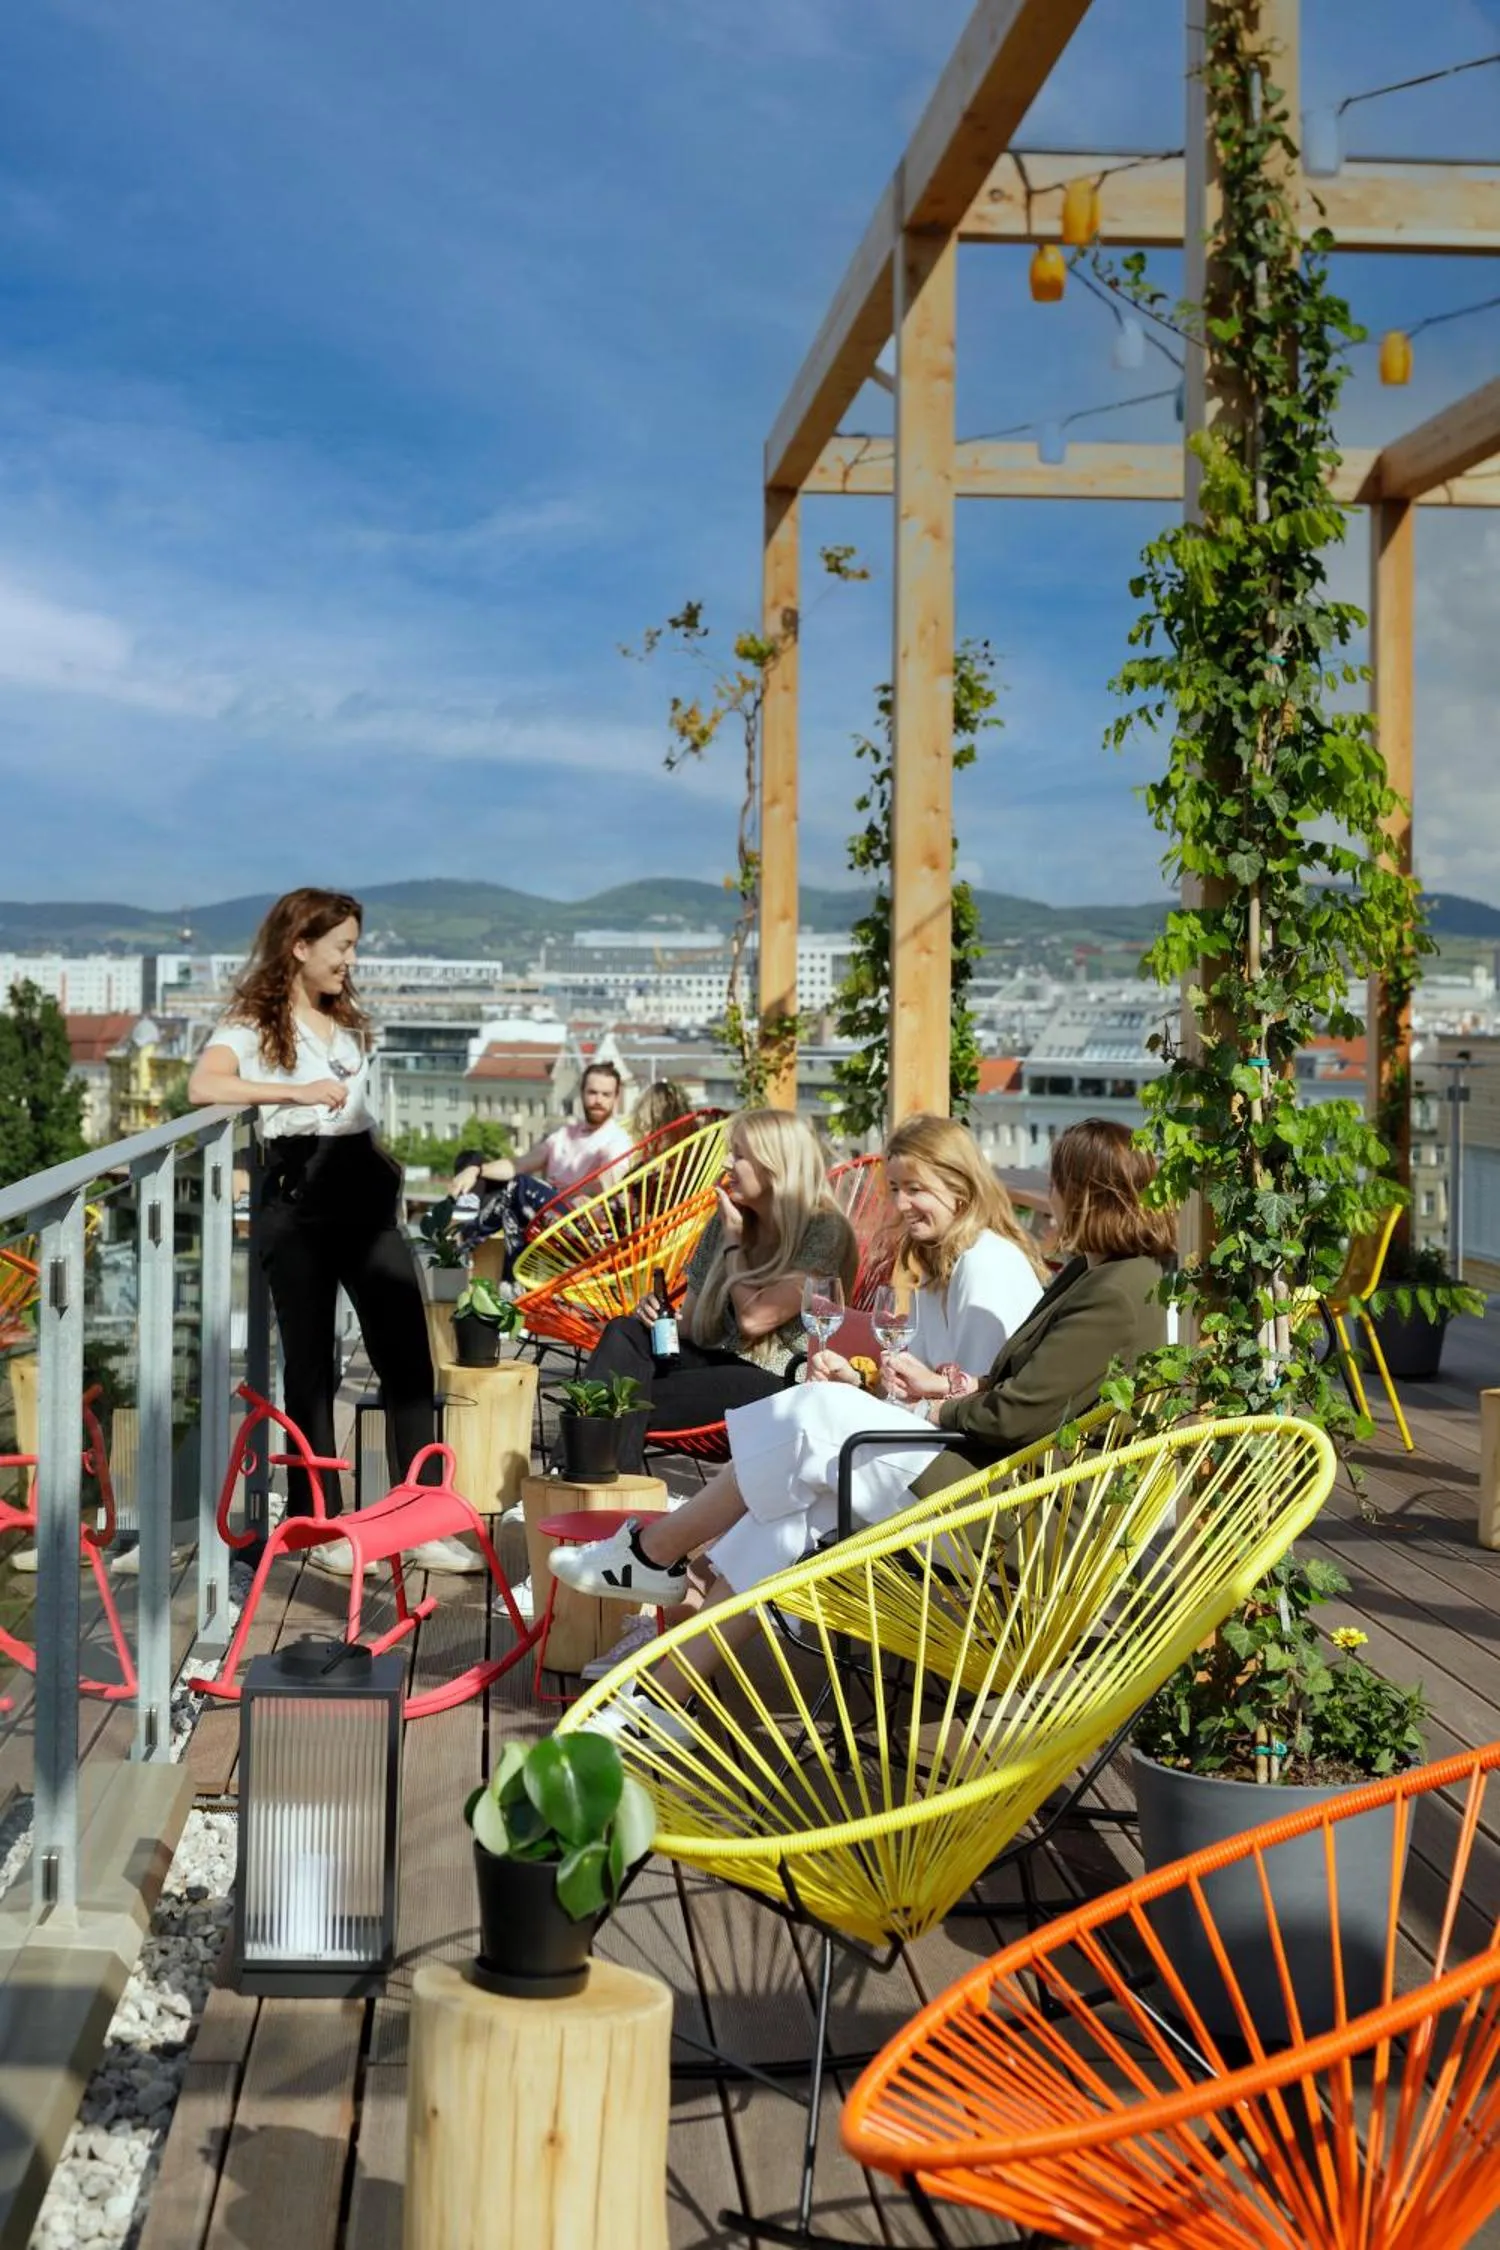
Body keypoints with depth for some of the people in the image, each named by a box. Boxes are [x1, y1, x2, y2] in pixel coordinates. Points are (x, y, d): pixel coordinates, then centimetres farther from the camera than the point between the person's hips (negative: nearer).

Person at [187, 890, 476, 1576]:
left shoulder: (349, 1021, 20)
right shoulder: (252, 1022, -2)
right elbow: (203, 1085, -21)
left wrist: (388, 1165, 15)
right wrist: (298, 1091, -22)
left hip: (365, 1192, 6)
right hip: (299, 1193, -6)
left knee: (408, 1357, 0)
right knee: (310, 1364, 1)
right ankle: (320, 1525, 10)